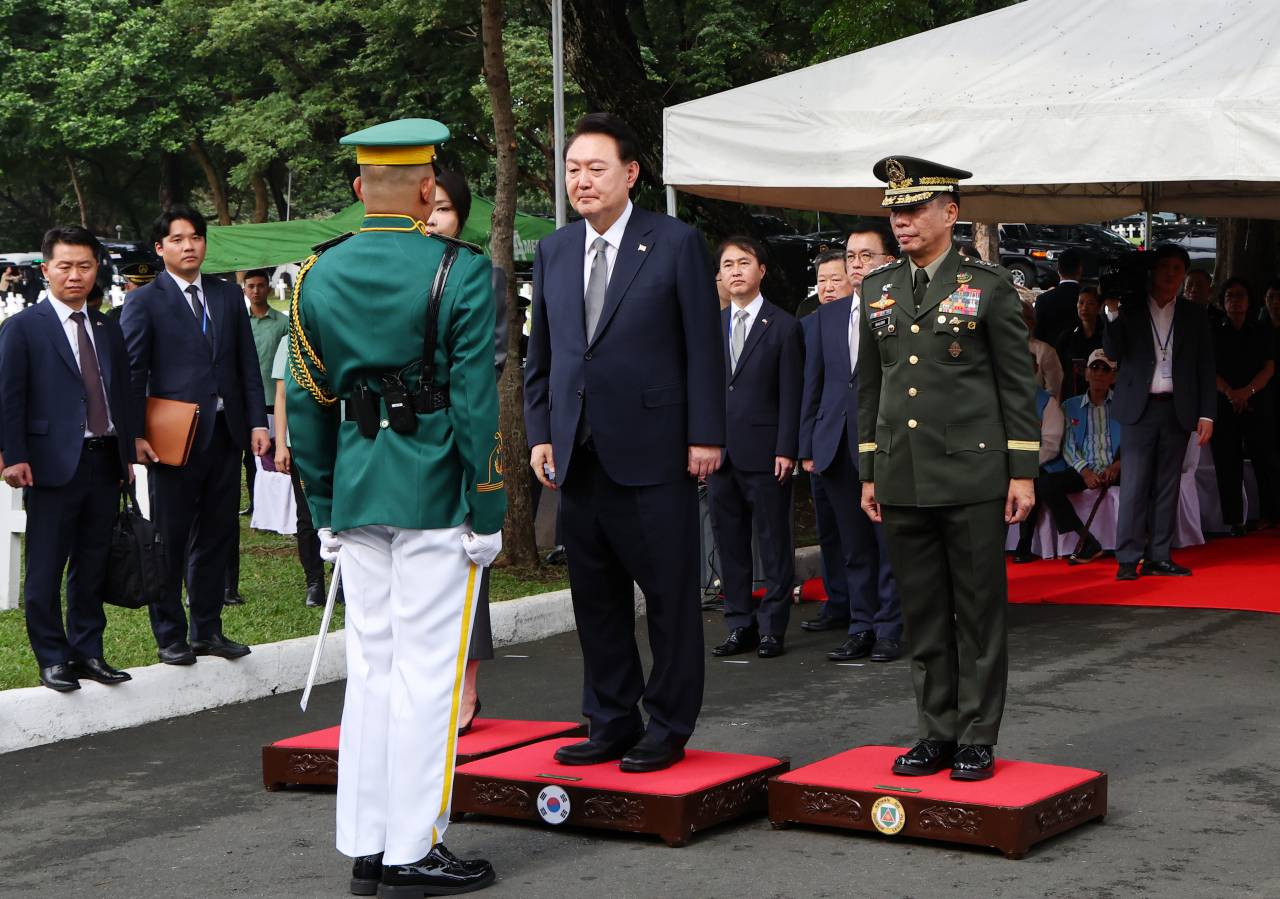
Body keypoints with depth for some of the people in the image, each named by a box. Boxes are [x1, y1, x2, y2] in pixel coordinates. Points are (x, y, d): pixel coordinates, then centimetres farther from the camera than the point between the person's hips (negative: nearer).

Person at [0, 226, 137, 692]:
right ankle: (52, 658, 9)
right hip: (54, 464, -5)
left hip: (104, 463, 5)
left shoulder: (109, 329, 15)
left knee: (93, 563, 10)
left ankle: (88, 651, 18)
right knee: (45, 569, 0)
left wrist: (127, 454, 12)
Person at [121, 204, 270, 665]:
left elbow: (248, 364, 13)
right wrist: (135, 434, -11)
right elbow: (131, 372, -3)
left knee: (217, 536, 9)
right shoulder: (144, 302, 0)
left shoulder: (229, 296, 14)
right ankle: (170, 636, 11)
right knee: (170, 540, 2)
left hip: (225, 435, 4)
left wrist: (257, 421, 5)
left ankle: (207, 630, 20)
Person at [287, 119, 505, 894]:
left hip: (357, 492, 5)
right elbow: (476, 399, -10)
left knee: (370, 668, 12)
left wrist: (325, 506, 17)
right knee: (428, 671, 0)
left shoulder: (319, 276, 7)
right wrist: (488, 511, -5)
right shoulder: (461, 272, -8)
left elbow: (305, 400, 10)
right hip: (436, 495, -5)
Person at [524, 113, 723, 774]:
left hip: (655, 453, -5)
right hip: (579, 456, 5)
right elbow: (539, 355, 16)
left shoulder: (676, 243, -2)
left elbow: (703, 347, -4)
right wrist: (539, 434, 7)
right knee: (595, 601, 11)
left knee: (670, 598, 2)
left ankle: (669, 728, 12)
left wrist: (704, 436, -9)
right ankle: (612, 724, 22)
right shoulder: (552, 253, 13)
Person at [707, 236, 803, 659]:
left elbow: (791, 394, -3)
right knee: (729, 543, 8)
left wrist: (786, 450, -11)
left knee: (774, 542, 0)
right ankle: (740, 625, 16)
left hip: (765, 453, -5)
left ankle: (772, 628, 6)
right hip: (719, 451, 5)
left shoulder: (784, 327, 0)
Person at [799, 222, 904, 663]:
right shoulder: (827, 316, 14)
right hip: (837, 445, 5)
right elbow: (813, 383, 15)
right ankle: (860, 627, 17)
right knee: (853, 545, 10)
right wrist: (808, 446, 9)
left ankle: (888, 628, 8)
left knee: (890, 542, 0)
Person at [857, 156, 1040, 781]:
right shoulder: (877, 289, 11)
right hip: (903, 478, 4)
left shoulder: (989, 285, -1)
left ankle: (978, 737, 9)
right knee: (922, 615, 8)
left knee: (979, 611, 2)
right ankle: (937, 734, 17)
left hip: (973, 474, -4)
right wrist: (868, 473, 12)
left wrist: (1023, 472, -5)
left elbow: (1017, 383, -1)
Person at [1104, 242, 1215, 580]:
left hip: (1177, 411, 2)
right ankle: (1128, 559, -6)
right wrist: (1112, 315, -10)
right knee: (1135, 484, -7)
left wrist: (1206, 414, 2)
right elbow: (1113, 354, -2)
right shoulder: (1129, 311, 7)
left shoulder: (1195, 316, 12)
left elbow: (1205, 369, 10)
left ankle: (1158, 556, 8)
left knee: (1167, 486, 4)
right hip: (1139, 409, -2)